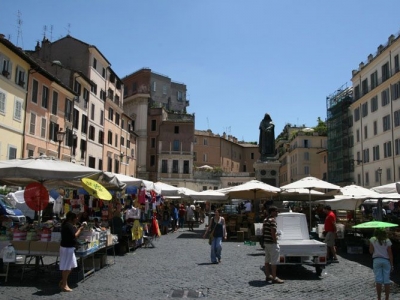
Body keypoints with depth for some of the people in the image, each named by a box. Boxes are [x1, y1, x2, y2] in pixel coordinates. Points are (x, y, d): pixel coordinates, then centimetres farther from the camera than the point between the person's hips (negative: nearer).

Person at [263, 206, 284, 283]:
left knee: (267, 260, 14)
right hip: (272, 243, -10)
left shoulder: (265, 220, 13)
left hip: (266, 242, 10)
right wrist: (275, 241, -15)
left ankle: (268, 276, 21)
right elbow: (273, 232, -22)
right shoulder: (272, 220, -16)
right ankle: (274, 278, -3)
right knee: (274, 261, -5)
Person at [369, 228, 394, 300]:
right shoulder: (387, 241, -5)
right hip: (386, 261, 0)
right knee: (387, 281, 6)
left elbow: (371, 251, -5)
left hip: (377, 260, 0)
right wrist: (391, 265, 1)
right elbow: (390, 254, -5)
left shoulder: (372, 240, -5)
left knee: (378, 280, 3)